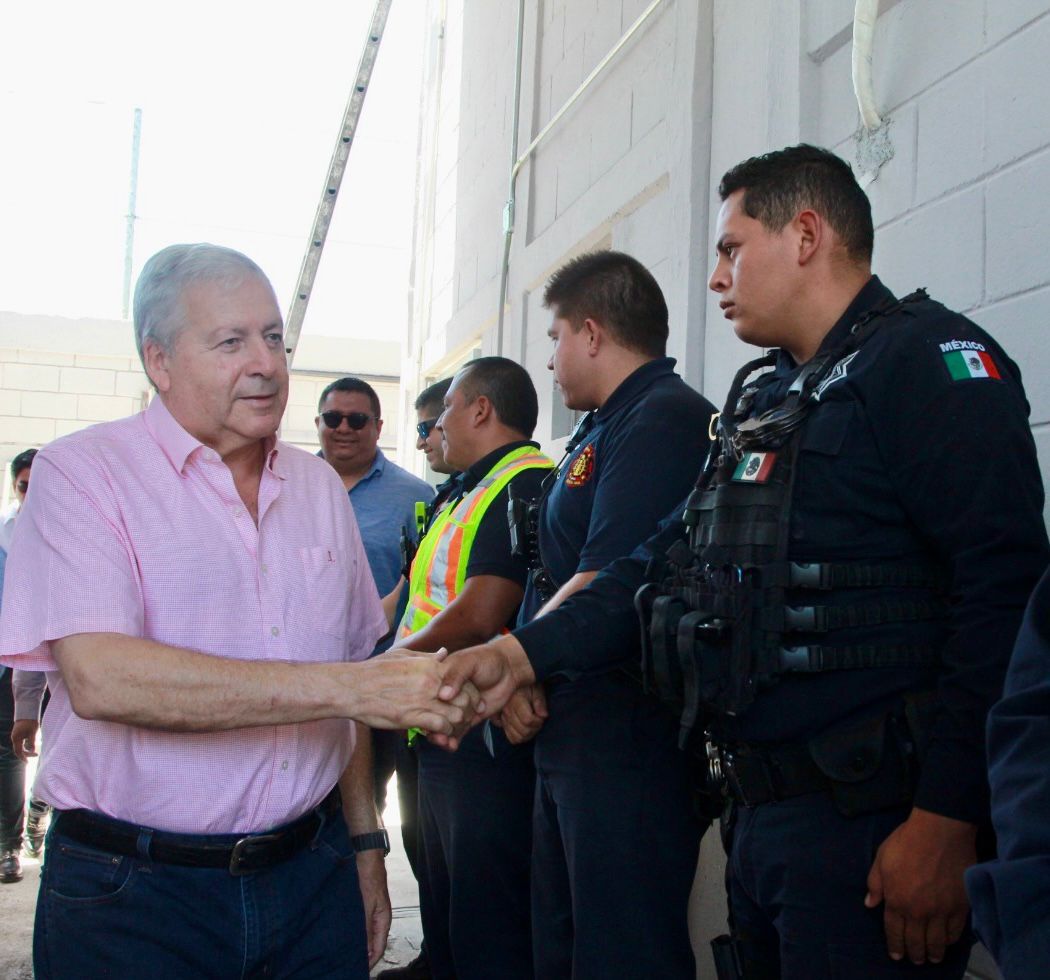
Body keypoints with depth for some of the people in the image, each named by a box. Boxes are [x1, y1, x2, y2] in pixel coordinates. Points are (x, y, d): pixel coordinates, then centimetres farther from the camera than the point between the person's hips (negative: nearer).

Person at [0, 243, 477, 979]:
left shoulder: (319, 486, 10)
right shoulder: (86, 471, -8)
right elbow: (98, 678, -23)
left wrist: (365, 847, 13)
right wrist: (347, 687, -24)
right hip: (133, 893, -4)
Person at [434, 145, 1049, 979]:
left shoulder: (926, 357, -10)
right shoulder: (761, 396, 18)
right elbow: (672, 559, 15)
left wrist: (947, 821, -22)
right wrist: (527, 653, 5)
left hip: (870, 826, -8)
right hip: (759, 816, 8)